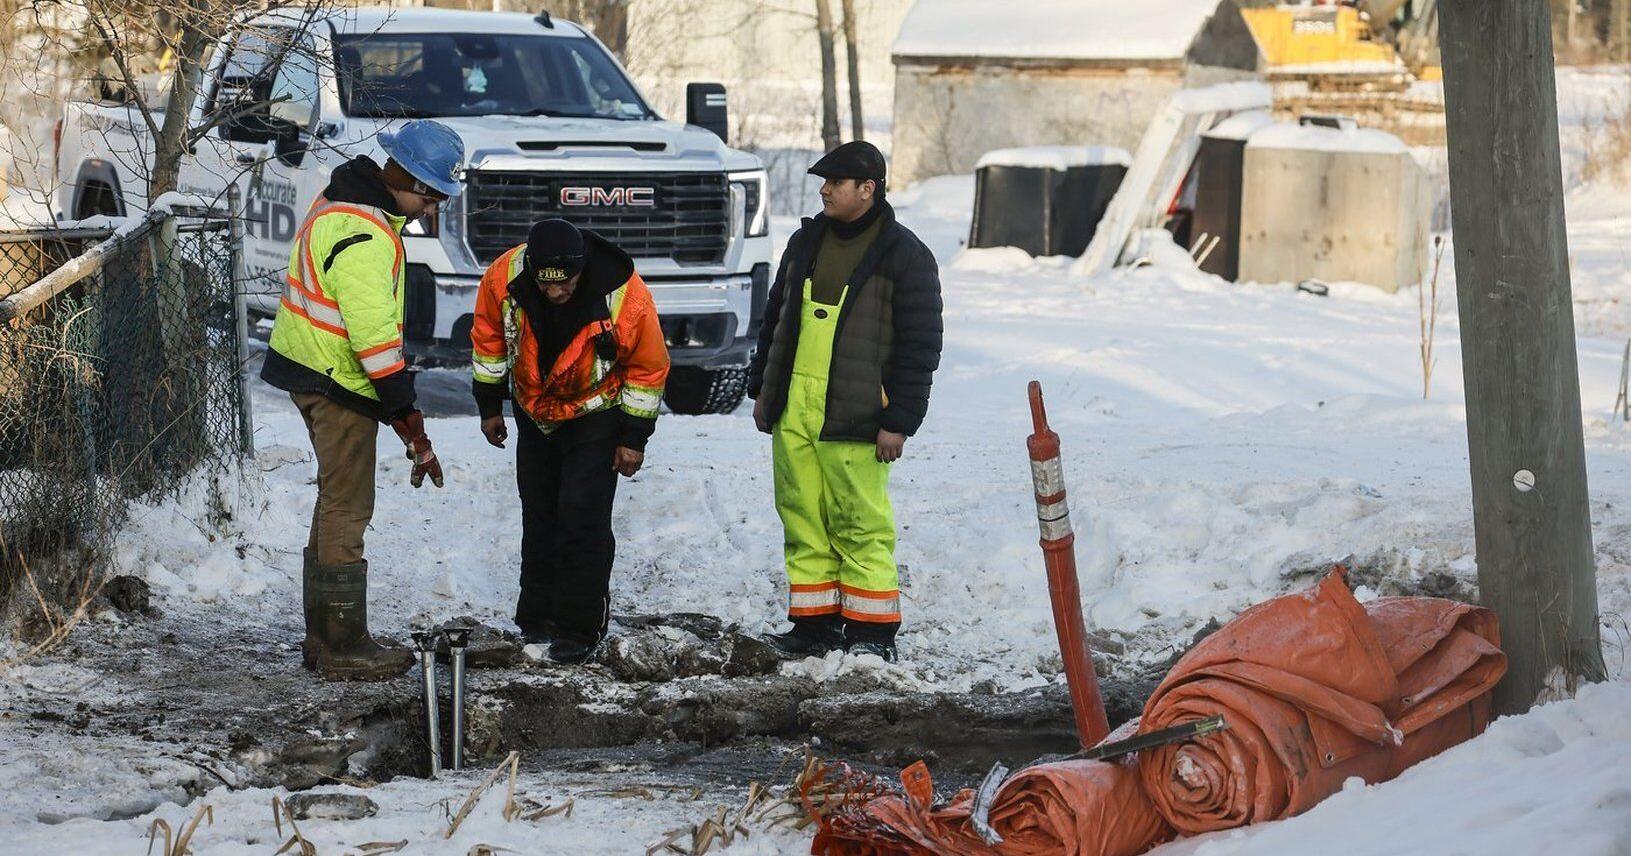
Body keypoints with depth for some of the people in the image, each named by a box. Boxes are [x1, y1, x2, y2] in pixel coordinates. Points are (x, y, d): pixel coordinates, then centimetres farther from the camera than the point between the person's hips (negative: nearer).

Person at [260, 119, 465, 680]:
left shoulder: (343, 203, 10)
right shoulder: (364, 238, -24)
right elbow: (375, 339, -27)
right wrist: (412, 427, -25)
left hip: (315, 373, 11)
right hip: (338, 383, -11)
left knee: (336, 504, 17)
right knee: (347, 512, -5)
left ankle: (323, 636, 25)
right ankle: (344, 649, -1)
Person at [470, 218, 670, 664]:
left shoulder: (626, 297, -32)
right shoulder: (503, 277, -25)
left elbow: (648, 367, -15)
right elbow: (489, 338, -4)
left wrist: (634, 437, -11)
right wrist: (489, 406, 3)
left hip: (595, 415, -4)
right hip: (534, 410, 4)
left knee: (582, 518, -10)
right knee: (539, 516, 12)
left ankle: (580, 626, -2)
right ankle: (537, 616, 24)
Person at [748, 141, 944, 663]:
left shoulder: (904, 256, -5)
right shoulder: (806, 242, 15)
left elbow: (920, 346, -7)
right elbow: (776, 319, 24)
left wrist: (898, 421, -11)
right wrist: (762, 388, 20)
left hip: (853, 418, -6)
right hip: (792, 412, 6)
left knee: (861, 524, -4)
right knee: (804, 522, 7)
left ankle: (872, 633, 3)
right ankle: (814, 625, 14)